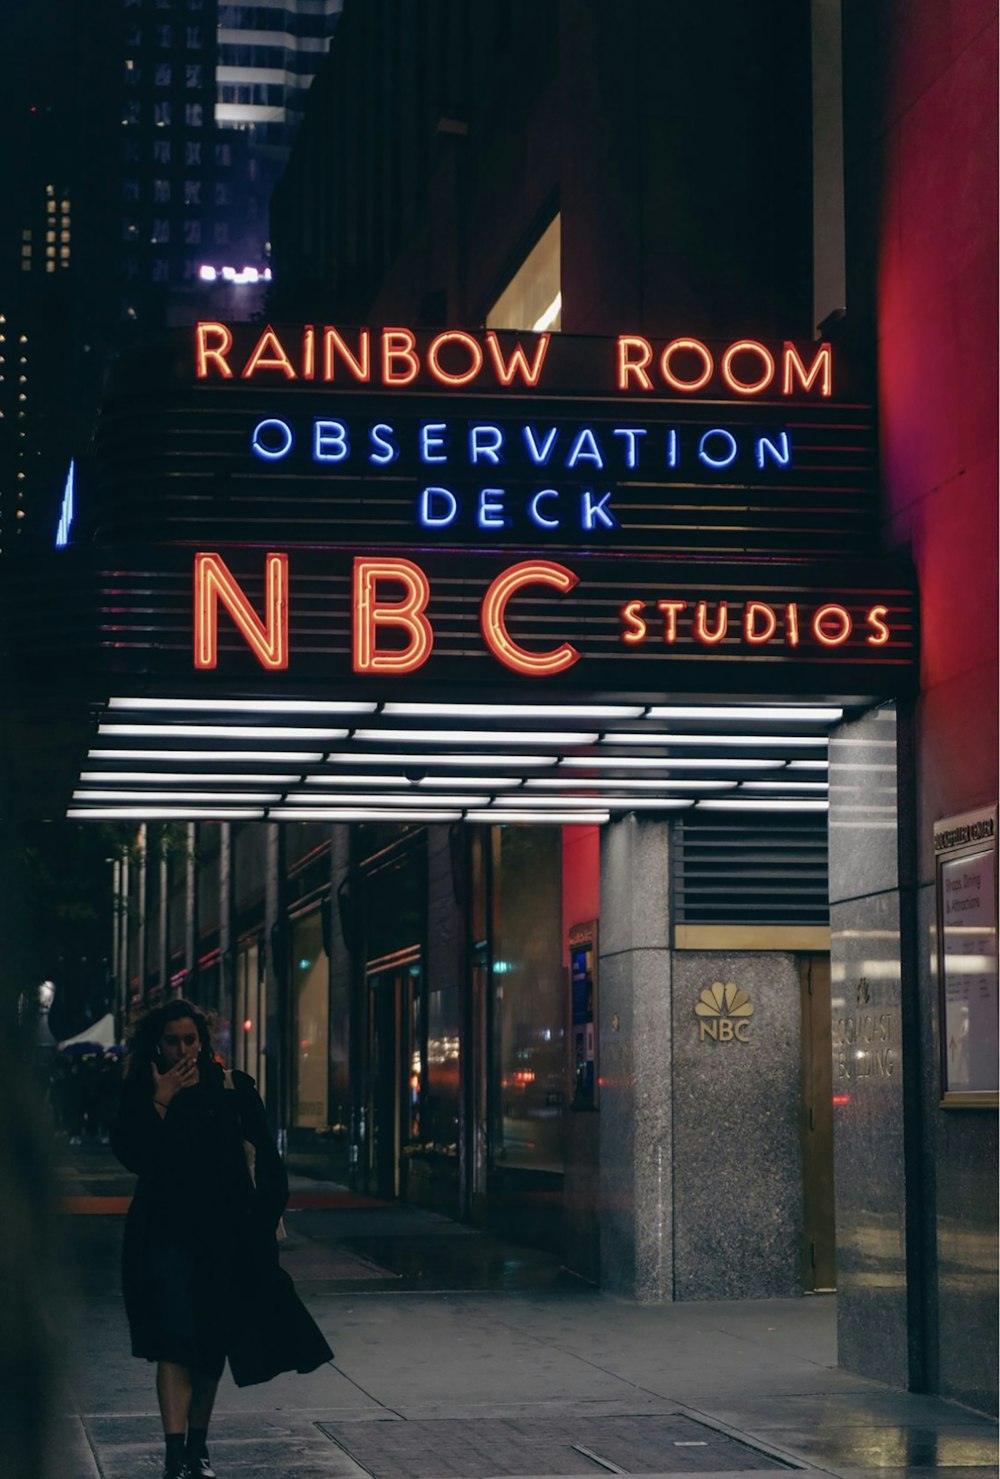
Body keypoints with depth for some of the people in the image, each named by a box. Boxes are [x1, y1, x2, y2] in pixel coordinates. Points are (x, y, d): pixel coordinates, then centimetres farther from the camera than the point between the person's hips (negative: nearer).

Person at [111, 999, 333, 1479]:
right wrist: (161, 1102, -15)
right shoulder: (142, 1093, 2)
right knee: (174, 1340, -13)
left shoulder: (233, 1089, 2)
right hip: (168, 1229, -2)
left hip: (225, 1230, 2)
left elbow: (263, 1155, 5)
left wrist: (266, 1213, -2)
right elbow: (130, 1154, -11)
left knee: (212, 1344, 11)